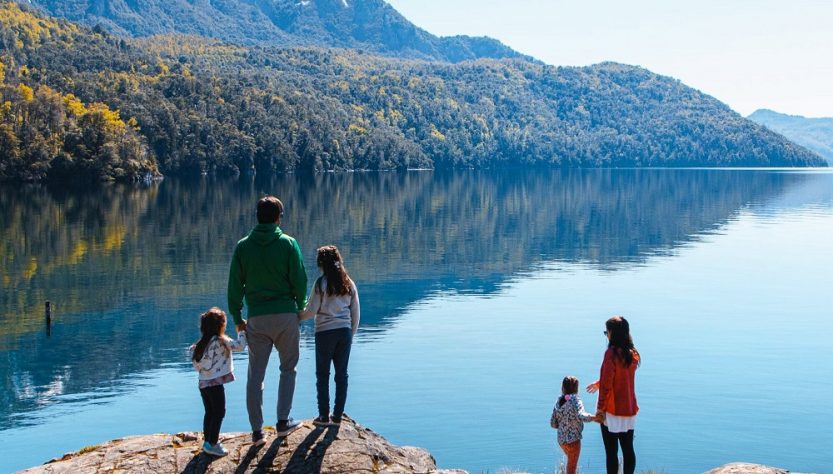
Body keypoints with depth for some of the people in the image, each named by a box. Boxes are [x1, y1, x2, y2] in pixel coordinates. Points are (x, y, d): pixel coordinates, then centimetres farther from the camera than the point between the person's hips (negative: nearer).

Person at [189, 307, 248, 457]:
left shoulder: (202, 343, 10)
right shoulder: (221, 341, -14)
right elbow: (239, 346, -14)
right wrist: (242, 331, -2)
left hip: (203, 382, 8)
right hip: (215, 383, -8)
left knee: (210, 412, 17)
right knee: (219, 412, 0)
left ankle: (207, 441, 25)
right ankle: (212, 444, 0)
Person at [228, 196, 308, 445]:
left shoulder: (243, 246, 0)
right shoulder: (288, 243, -5)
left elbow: (235, 285, 2)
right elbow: (299, 280, -4)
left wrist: (237, 317, 11)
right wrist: (300, 308, 13)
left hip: (256, 318, 2)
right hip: (285, 315, -1)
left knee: (255, 375, 7)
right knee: (288, 369, 16)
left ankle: (257, 431, 9)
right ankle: (283, 421, 13)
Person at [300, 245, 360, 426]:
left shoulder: (321, 283, -8)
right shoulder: (349, 284, 6)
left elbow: (311, 311, -9)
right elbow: (356, 314, 8)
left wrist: (297, 316, 9)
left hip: (325, 333, -4)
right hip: (345, 332, 4)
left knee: (322, 374, 6)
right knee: (341, 374, 9)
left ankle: (324, 416, 7)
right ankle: (337, 415, 13)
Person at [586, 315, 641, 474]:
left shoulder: (611, 353, -18)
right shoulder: (633, 354, 4)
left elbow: (607, 385, -17)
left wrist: (600, 409, -10)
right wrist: (599, 383, 29)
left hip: (613, 411, -7)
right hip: (630, 409, 7)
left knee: (611, 452, 1)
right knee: (628, 449, 12)